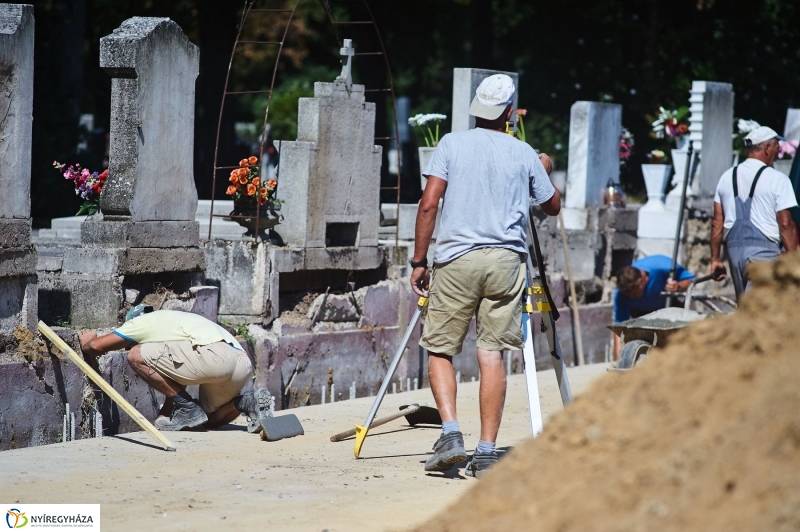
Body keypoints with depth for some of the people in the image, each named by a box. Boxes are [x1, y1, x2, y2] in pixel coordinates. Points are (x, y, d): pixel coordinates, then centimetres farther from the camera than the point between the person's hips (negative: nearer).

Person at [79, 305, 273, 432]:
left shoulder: (142, 322, 17)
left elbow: (95, 347, 18)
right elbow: (176, 384, 40)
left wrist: (87, 341, 41)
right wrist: (162, 419, 43)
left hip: (214, 355, -9)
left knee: (137, 356, 3)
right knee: (212, 419, 31)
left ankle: (187, 410, 2)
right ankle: (248, 401, 3)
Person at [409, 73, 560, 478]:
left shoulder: (452, 144, 3)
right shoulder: (524, 154, 8)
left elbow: (429, 204, -3)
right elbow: (552, 206, 21)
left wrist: (419, 261, 3)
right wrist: (544, 171, 40)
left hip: (456, 258, -1)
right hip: (506, 260, 1)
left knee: (440, 349, 9)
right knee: (492, 353, 3)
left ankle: (450, 433, -10)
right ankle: (486, 452, -1)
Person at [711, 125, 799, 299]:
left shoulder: (727, 177, 12)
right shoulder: (777, 179, -5)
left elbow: (717, 223, 11)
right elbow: (786, 224, -9)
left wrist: (715, 258, 16)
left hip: (734, 248, 6)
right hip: (763, 249, -6)